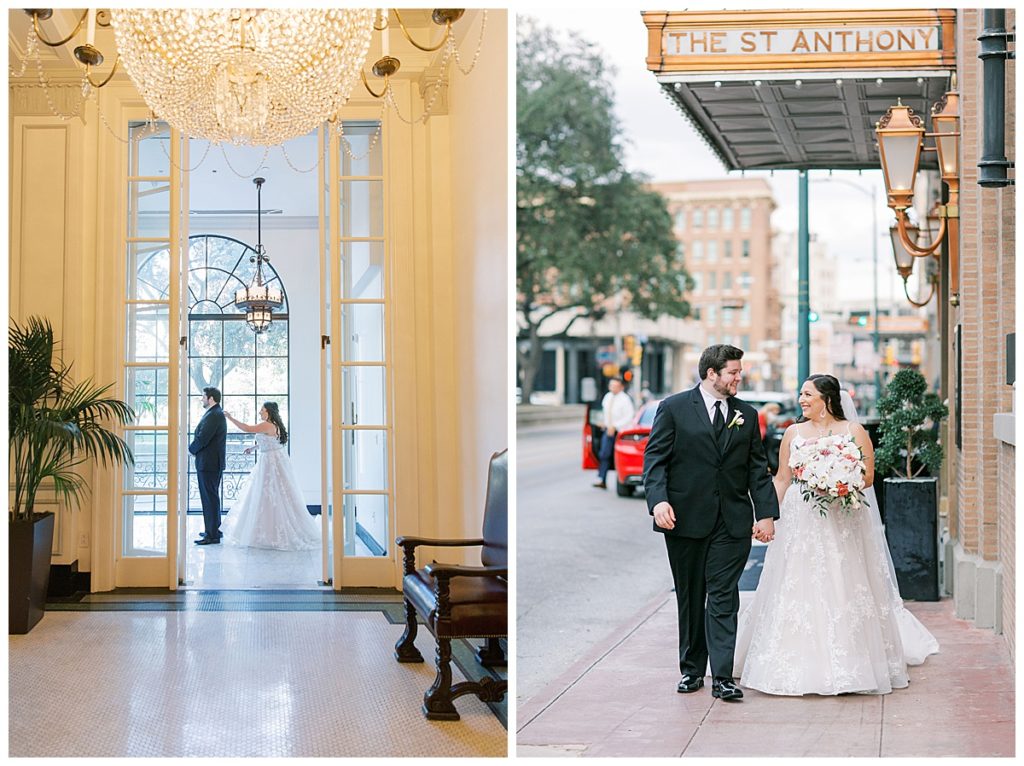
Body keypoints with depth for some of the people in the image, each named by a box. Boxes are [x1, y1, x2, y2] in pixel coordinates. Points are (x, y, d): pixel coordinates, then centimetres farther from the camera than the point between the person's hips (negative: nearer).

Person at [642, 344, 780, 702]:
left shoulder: (747, 415, 10)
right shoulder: (673, 408, 0)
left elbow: (757, 468, 10)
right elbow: (655, 458, -4)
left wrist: (766, 513, 1)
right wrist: (659, 500, -18)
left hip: (732, 521, 2)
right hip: (685, 519, -1)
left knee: (724, 598, -4)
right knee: (690, 598, 9)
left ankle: (722, 677, -7)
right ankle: (691, 669, 21)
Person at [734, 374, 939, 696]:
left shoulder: (853, 431, 2)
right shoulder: (794, 432, 10)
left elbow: (867, 477, -1)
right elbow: (781, 479, 11)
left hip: (842, 522, -2)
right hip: (800, 521, 2)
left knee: (841, 591, -2)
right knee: (797, 592, -1)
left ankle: (846, 666, 7)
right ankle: (800, 666, 6)